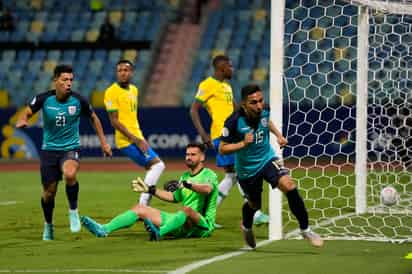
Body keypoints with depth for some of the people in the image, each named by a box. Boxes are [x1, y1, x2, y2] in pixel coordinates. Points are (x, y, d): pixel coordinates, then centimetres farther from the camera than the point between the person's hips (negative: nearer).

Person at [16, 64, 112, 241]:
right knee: (49, 192, 6)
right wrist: (22, 121, -26)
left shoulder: (78, 101, -9)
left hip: (71, 148, -2)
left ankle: (73, 210, -9)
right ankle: (48, 225, 34)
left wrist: (103, 142, 8)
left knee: (70, 174, -34)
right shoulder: (44, 99, -10)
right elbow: (27, 113, -1)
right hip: (49, 149, 2)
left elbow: (93, 118, 8)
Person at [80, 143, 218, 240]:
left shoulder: (209, 175, -4)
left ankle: (158, 233, -64)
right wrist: (150, 189, 23)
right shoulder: (185, 176, 22)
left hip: (203, 225, -8)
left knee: (186, 209, -41)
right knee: (140, 209, 1)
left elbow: (207, 189, -28)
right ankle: (104, 229, -17)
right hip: (183, 226, 8)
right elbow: (174, 197, 32)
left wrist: (187, 184, -42)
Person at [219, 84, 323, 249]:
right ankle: (246, 227, 55)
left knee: (289, 186, -23)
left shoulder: (264, 111, -12)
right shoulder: (234, 122, -26)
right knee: (254, 204, 17)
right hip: (247, 168, -2)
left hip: (267, 159, 2)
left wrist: (278, 135, 3)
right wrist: (243, 144, -32)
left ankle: (305, 229, -10)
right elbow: (222, 149, -18)